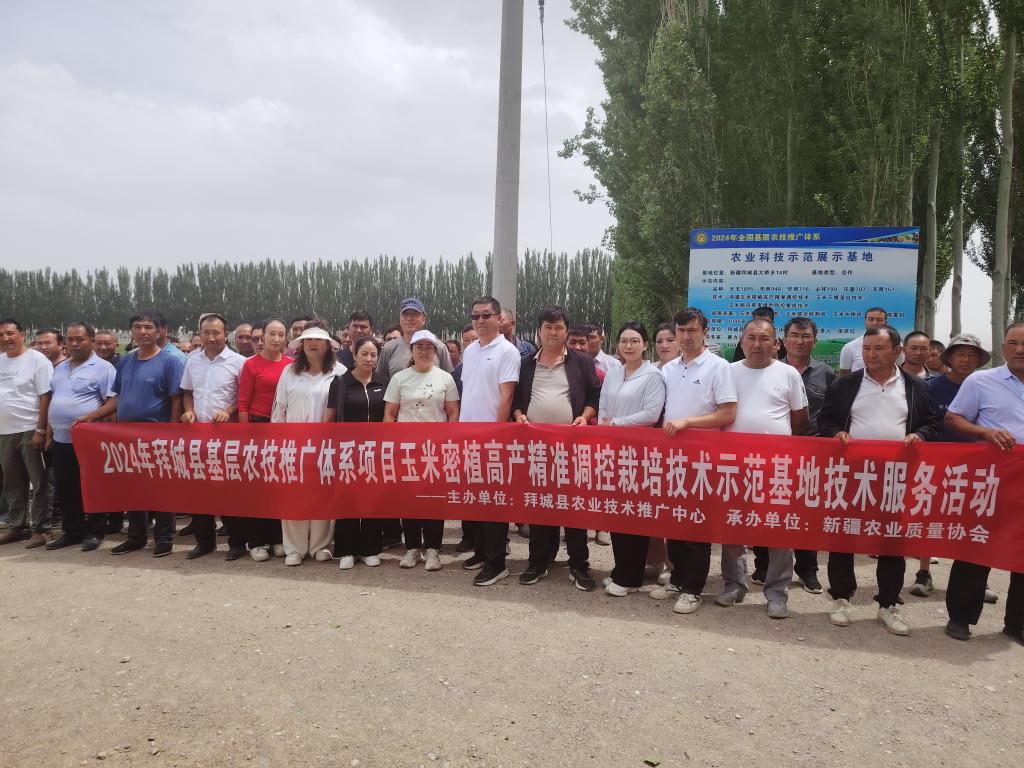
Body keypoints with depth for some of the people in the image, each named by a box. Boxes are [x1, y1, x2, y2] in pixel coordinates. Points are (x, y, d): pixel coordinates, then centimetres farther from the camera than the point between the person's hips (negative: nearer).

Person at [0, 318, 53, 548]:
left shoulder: (36, 359, -8)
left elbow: (45, 397, -11)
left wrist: (40, 430, -16)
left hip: (30, 431, -6)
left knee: (37, 482, 0)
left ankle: (39, 528, 7)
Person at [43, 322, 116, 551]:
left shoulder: (103, 368, -8)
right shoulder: (60, 368, 16)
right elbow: (53, 401, 21)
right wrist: (50, 432, 17)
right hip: (61, 439, 7)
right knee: (65, 490, 12)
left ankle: (95, 532, 11)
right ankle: (72, 531, 23)